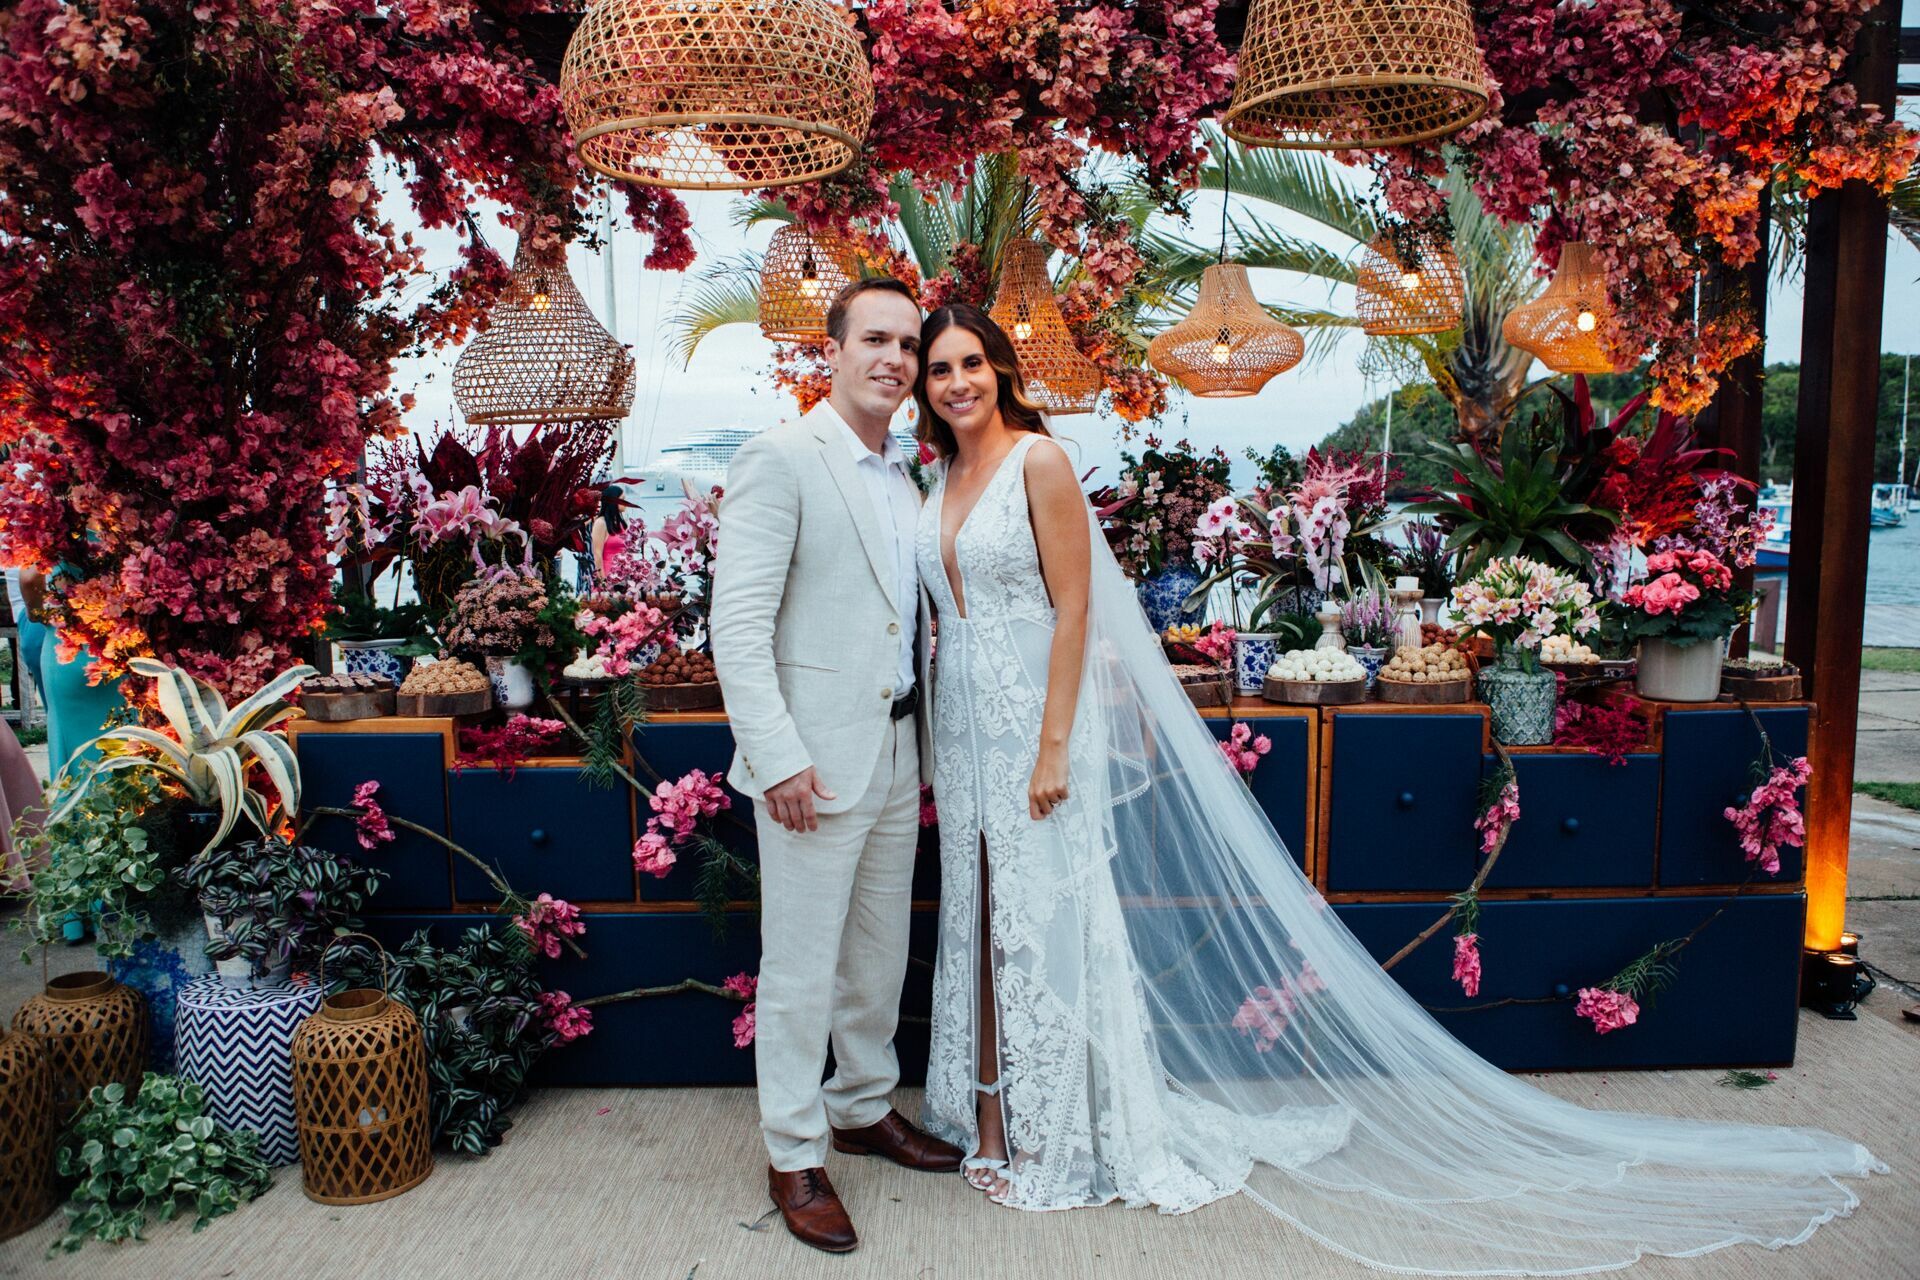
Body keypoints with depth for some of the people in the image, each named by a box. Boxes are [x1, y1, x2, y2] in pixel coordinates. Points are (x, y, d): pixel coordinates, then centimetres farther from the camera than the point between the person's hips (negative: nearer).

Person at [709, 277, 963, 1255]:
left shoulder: (904, 478, 13)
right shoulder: (780, 458, -10)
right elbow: (737, 626, -16)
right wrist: (779, 757, -20)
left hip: (896, 754, 7)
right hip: (816, 761, -7)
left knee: (880, 953, 18)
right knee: (802, 966, 4)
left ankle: (864, 1109, 37)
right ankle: (794, 1155, 21)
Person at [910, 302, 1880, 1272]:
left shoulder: (1038, 462, -9)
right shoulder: (940, 481, 13)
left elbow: (1074, 611, -12)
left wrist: (1053, 747, -16)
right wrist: (937, 750, 13)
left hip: (1035, 719, -7)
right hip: (962, 727, 8)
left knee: (1040, 928, 1)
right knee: (978, 927, 13)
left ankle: (1047, 1137, 16)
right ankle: (992, 1120, 27)